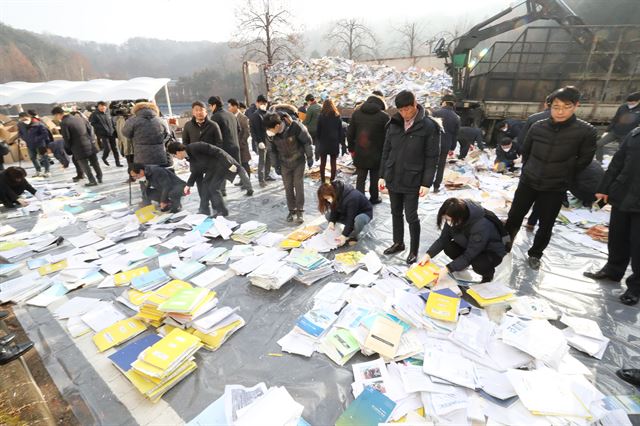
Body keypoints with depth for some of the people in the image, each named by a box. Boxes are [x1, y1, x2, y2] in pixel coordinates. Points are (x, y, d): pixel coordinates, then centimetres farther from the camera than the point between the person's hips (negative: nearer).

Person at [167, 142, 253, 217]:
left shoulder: (195, 147, -24)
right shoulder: (190, 157, 5)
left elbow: (217, 151, -25)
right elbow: (195, 171, 19)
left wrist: (229, 164, -26)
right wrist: (189, 185, 19)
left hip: (223, 162, -9)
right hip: (213, 167, 9)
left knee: (213, 187, -11)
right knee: (205, 185, 7)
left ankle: (221, 211, 4)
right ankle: (204, 211, 18)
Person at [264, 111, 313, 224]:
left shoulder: (295, 126, -26)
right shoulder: (270, 134, -16)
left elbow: (307, 141, -12)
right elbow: (272, 150, 0)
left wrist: (309, 157, -6)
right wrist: (276, 165, 3)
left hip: (298, 161, -3)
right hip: (284, 163, 3)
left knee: (298, 186, -1)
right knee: (288, 187, 7)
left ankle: (300, 210, 11)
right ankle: (292, 210, 22)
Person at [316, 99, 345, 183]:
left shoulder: (321, 117, -8)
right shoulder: (338, 117, -2)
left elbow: (318, 131, -4)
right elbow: (341, 131, 3)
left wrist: (317, 140, 9)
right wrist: (340, 141, 12)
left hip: (324, 142, -1)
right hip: (334, 143, 1)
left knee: (323, 162, 10)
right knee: (333, 162, 7)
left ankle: (323, 180, 16)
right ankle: (332, 180, 11)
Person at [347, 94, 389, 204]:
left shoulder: (356, 113, 3)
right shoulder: (384, 116, -8)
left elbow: (350, 133, 5)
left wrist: (351, 149, 11)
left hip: (359, 154, 2)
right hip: (377, 154, -2)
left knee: (360, 178, 9)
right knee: (375, 177, 15)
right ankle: (374, 198, 28)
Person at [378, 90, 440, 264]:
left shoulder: (428, 126, -9)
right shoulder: (394, 123, 3)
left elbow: (432, 157, -8)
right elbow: (386, 151, 8)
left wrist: (426, 183, -13)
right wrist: (382, 175, 5)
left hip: (412, 181, -4)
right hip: (392, 178, 5)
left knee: (411, 216, 4)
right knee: (396, 213, 16)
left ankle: (414, 250, 22)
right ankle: (398, 243, 34)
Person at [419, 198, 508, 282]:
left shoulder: (481, 225, -38)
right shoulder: (454, 219, -20)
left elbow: (469, 255, -34)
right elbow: (443, 238, -12)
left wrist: (447, 269, -37)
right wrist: (429, 255, -24)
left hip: (492, 251, -5)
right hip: (469, 246, 5)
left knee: (478, 265, -35)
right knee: (448, 248, -21)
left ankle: (488, 271, 2)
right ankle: (462, 264, 11)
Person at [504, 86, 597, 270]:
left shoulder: (586, 131, -12)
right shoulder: (537, 127, -7)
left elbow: (583, 161, -1)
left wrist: (563, 178, 6)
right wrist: (529, 172, 11)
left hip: (555, 189, -1)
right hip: (527, 183, 1)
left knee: (546, 226, 9)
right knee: (514, 217, 8)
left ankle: (535, 254, 31)